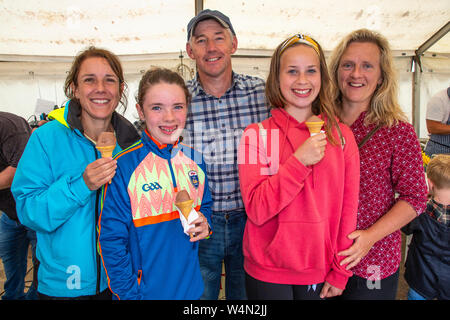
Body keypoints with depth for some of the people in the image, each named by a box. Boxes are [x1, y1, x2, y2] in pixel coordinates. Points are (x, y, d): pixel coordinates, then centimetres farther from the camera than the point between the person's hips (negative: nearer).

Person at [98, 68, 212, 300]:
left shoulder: (195, 160, -3)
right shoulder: (124, 167, -16)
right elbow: (112, 240, -12)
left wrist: (205, 224, -7)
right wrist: (129, 294, -13)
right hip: (145, 290, -4)